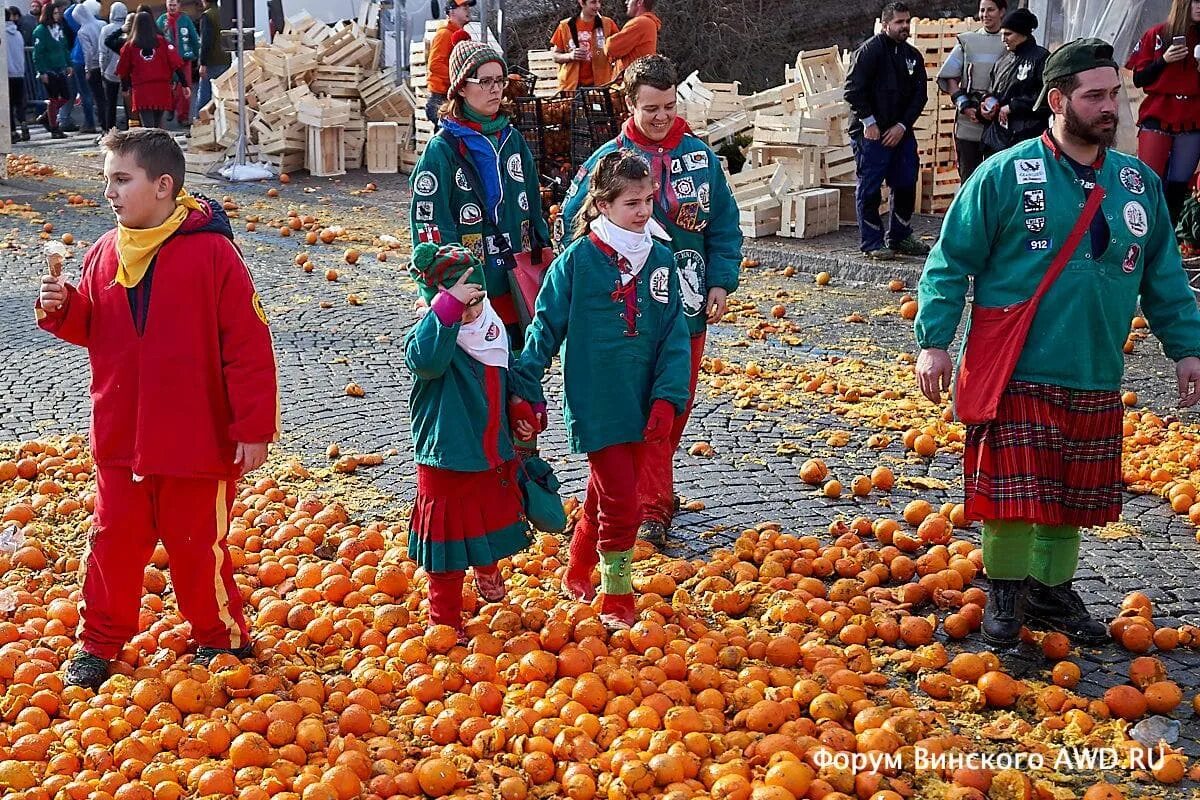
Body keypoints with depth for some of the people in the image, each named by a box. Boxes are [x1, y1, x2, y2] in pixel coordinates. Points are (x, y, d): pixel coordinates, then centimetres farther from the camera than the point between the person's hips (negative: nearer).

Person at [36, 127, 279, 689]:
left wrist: (254, 428, -14)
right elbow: (90, 329, 16)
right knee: (114, 542, 14)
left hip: (197, 442, -5)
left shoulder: (210, 251, -15)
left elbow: (248, 346, -14)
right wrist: (60, 309, -6)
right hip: (120, 438, 5)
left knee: (197, 548, 7)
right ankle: (99, 642, 30)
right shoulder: (105, 254, 3)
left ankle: (222, 640, 27)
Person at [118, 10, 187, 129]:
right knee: (158, 124, 17)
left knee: (147, 126, -7)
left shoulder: (130, 46, 2)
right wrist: (184, 84, 1)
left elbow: (123, 71, 9)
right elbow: (176, 64, -3)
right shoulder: (161, 42, 2)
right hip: (162, 89, 2)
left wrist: (126, 87, 25)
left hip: (141, 91, -2)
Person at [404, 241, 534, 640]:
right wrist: (450, 306, -49)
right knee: (448, 543, 4)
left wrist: (520, 417, 5)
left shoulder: (493, 328, 2)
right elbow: (426, 359, -46)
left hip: (494, 457, 7)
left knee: (495, 521, 25)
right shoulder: (428, 336, -20)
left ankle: (487, 570, 56)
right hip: (446, 462, -6)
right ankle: (445, 621, 20)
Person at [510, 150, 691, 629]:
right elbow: (547, 326, -5)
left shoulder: (660, 259, 2)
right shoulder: (578, 258, -10)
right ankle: (617, 599, 9)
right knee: (621, 502, -6)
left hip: (641, 405, 5)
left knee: (605, 495, 18)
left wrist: (667, 397, -8)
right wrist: (524, 389, -6)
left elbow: (674, 336, 2)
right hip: (595, 405, -5)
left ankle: (578, 572, 39)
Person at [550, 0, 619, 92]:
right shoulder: (566, 26, 5)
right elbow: (555, 56, 10)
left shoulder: (607, 24, 5)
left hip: (600, 85, 0)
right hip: (572, 85, 0)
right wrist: (570, 56, -11)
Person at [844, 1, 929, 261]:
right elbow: (853, 89, -13)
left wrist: (902, 126, -4)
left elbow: (919, 94, 9)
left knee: (906, 185, 9)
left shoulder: (913, 56, 11)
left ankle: (900, 238, 23)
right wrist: (868, 122, -14)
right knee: (869, 188, -3)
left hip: (900, 132, 7)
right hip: (871, 132, -6)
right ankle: (872, 243, 5)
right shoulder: (870, 50, -8)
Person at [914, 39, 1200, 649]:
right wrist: (933, 342, -12)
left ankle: (1053, 593, 33)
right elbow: (951, 262, -5)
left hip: (1096, 380, 5)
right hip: (1017, 376, -4)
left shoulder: (1139, 182, 7)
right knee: (1014, 495, -3)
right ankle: (1006, 593, 19)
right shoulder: (1005, 175, -7)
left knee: (1071, 500, 14)